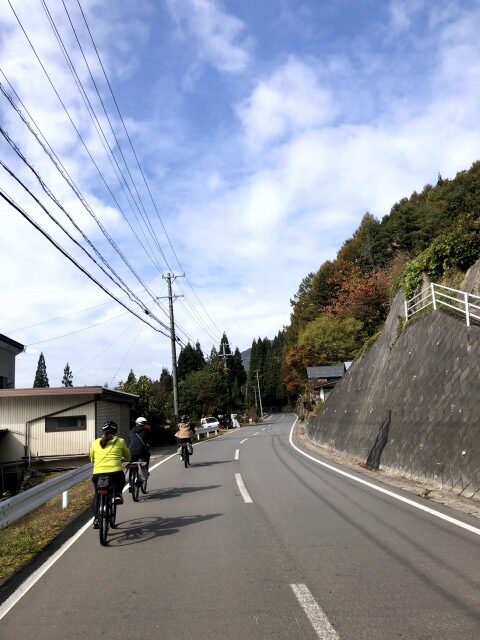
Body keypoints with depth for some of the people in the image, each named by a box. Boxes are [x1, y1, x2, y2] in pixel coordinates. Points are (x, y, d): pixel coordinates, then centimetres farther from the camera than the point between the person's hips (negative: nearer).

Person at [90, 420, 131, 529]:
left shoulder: (95, 442, 13)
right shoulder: (120, 441, 9)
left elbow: (92, 458, 26)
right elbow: (128, 457, 23)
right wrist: (128, 461, 47)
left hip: (98, 474, 2)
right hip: (115, 472, -2)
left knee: (97, 495, 26)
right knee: (121, 480, 33)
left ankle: (96, 518, 14)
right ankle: (118, 494, 8)